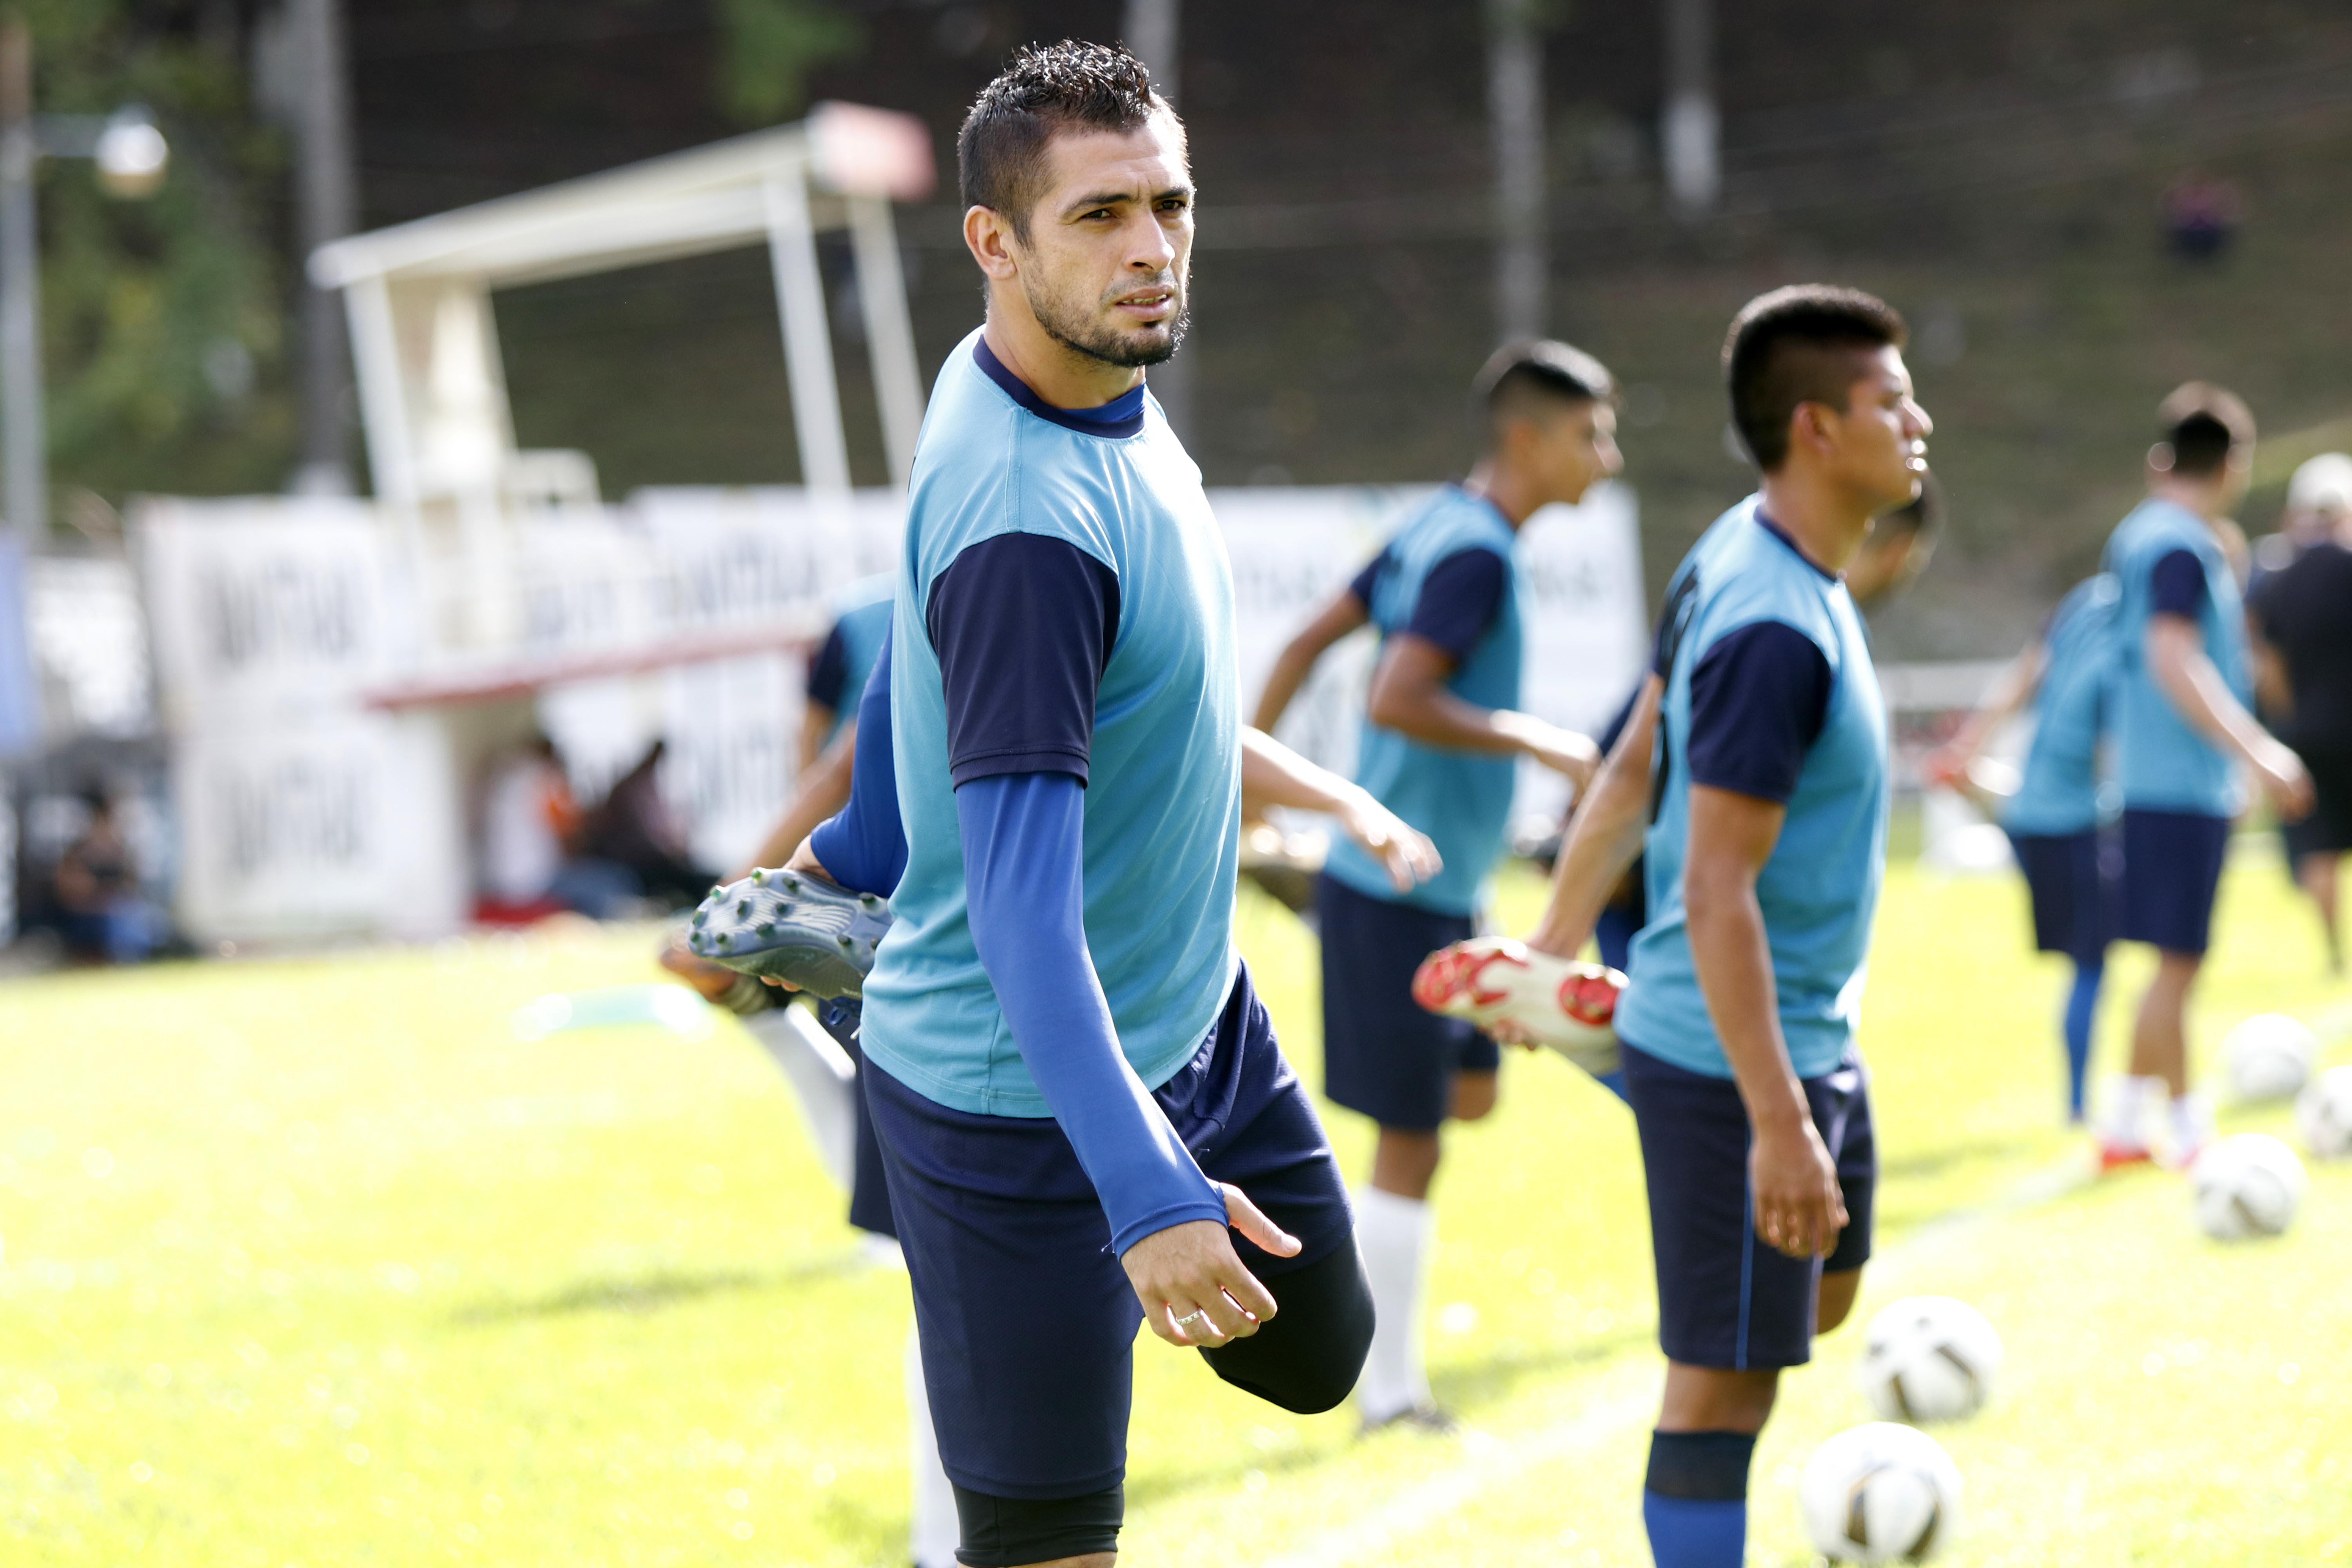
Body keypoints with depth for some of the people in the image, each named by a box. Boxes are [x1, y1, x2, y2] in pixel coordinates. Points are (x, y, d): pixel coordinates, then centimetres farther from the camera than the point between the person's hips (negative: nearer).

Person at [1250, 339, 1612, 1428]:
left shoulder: (1438, 531, 10)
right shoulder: (1477, 554, -18)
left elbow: (1310, 640, 15)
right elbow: (1397, 701, -28)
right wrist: (1537, 743, -21)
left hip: (1439, 890, 9)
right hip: (1404, 891, -9)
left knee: (1469, 1091, 15)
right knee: (1411, 1141, -1)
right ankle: (1390, 1387, 7)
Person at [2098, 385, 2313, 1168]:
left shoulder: (2139, 534, 15)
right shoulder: (2184, 547, -14)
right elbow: (2174, 662, -24)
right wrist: (2258, 751, -27)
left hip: (2154, 780, 10)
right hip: (2186, 786, -10)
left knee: (2176, 960, 14)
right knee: (2178, 961, -2)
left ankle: (2125, 1127, 17)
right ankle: (2188, 1131, 4)